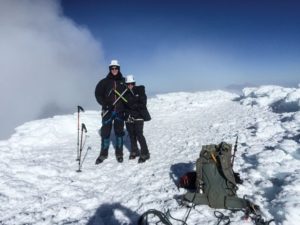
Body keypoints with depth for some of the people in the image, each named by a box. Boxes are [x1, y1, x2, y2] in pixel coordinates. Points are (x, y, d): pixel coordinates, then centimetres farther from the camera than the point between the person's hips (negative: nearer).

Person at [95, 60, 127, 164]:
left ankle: (119, 153, 20)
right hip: (108, 110, -1)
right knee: (105, 132, 2)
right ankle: (103, 153, 16)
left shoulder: (123, 81, 6)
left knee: (119, 131, 8)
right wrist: (104, 103, -12)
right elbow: (98, 93, 2)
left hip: (120, 111, 1)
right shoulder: (105, 81, 1)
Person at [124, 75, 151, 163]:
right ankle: (134, 151, 28)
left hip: (139, 116, -4)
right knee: (132, 135, 11)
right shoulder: (125, 93, 5)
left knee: (139, 135, -10)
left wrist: (133, 106, -14)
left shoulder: (140, 91, -3)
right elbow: (123, 104, 7)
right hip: (128, 117, 4)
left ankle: (145, 153, 0)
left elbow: (143, 104, -8)